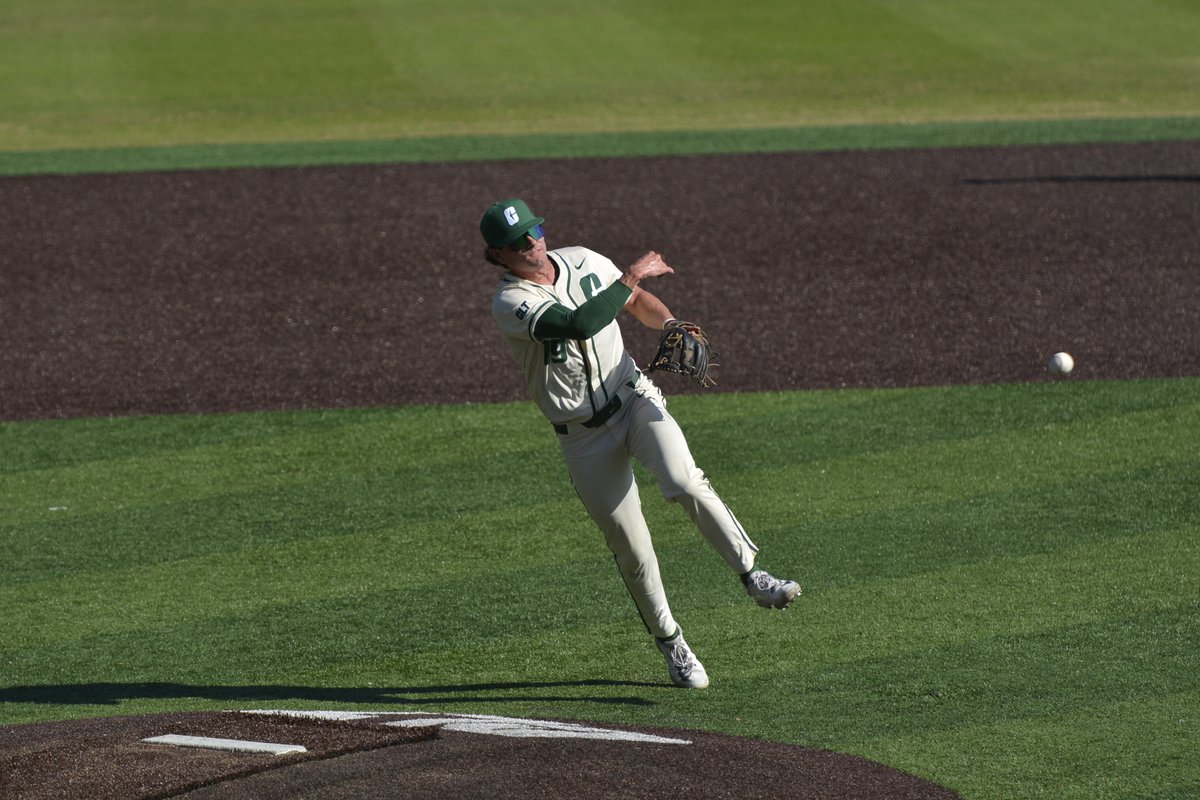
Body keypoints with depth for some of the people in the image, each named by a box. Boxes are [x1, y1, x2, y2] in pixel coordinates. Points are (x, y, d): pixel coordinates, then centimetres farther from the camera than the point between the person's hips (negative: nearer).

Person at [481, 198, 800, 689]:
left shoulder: (583, 262, 1)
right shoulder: (510, 303, -16)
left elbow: (637, 302, 15)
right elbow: (580, 324, -31)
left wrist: (667, 322, -6)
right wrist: (631, 277, -23)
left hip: (636, 402, 3)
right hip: (584, 436, -2)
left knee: (685, 483, -25)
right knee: (630, 548, 1)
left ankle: (752, 575, -18)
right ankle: (670, 644, 19)